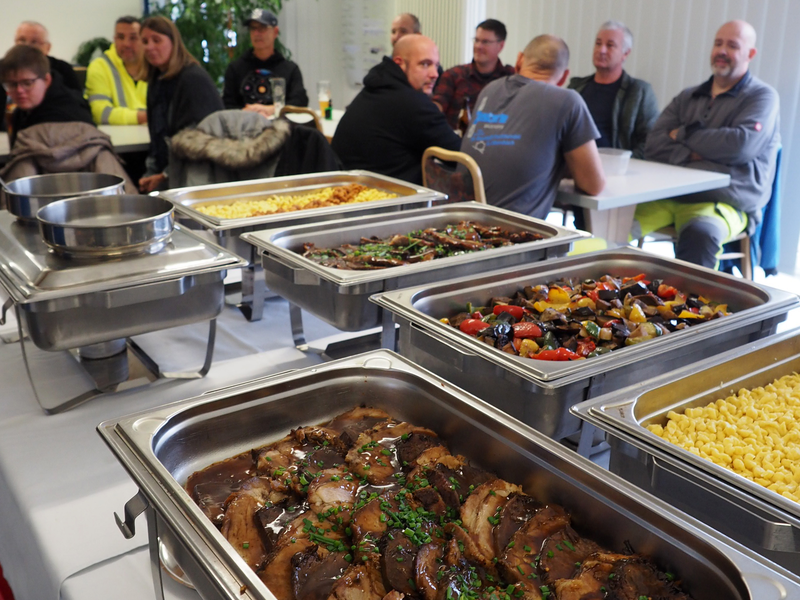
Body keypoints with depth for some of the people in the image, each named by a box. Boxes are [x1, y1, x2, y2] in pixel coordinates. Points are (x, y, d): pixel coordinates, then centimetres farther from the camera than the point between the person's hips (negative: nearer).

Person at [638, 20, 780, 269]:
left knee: (698, 234, -39)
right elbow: (653, 145, 7)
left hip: (725, 203, -4)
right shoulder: (688, 97, 19)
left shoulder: (762, 97, 6)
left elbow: (742, 145, -13)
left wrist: (684, 134, -1)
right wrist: (691, 154, -12)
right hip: (669, 196, 4)